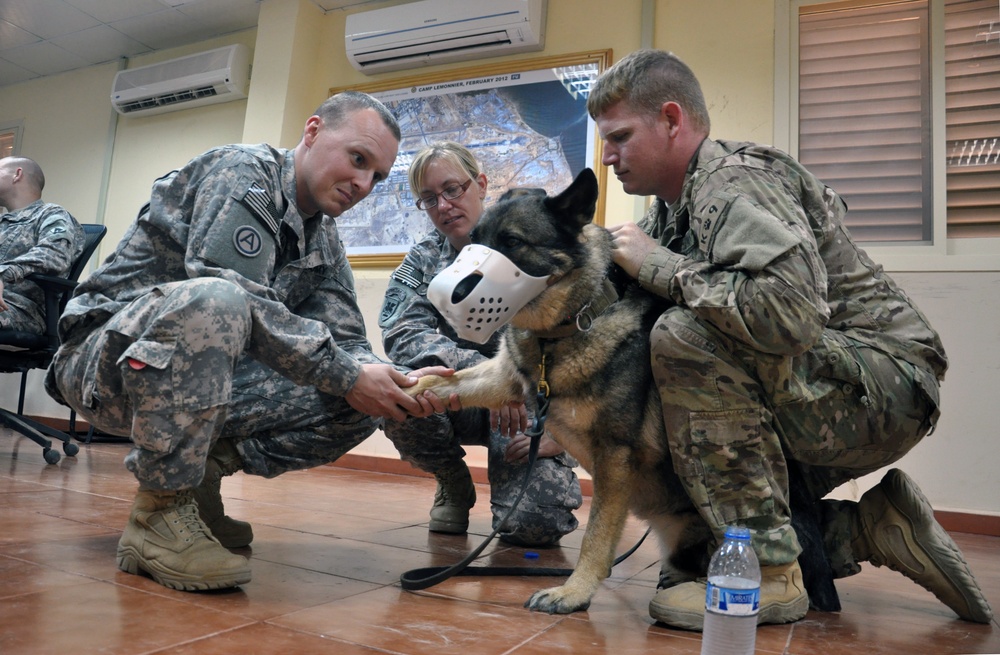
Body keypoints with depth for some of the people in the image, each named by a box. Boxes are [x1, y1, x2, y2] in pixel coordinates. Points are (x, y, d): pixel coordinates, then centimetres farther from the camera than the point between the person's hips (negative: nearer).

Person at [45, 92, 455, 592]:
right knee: (211, 301, -39)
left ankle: (199, 474, 1)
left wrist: (399, 385, -20)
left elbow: (346, 341, 2)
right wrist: (346, 377, -28)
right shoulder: (244, 172, -14)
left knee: (359, 408, -8)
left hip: (201, 376, 7)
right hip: (111, 359, -7)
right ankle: (160, 513, -23)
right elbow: (237, 300, -29)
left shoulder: (324, 241, 9)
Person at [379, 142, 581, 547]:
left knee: (531, 524, -25)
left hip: (535, 406, -3)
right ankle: (454, 484, 4)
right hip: (466, 403, 3)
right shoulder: (423, 260, 4)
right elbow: (400, 333, -15)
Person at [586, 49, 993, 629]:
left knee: (684, 337, -32)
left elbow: (792, 312, -36)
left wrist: (660, 267, -25)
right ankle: (870, 530, 14)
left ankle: (768, 573, -21)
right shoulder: (672, 206, 10)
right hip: (808, 390, 9)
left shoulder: (733, 181, -19)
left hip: (884, 382, -9)